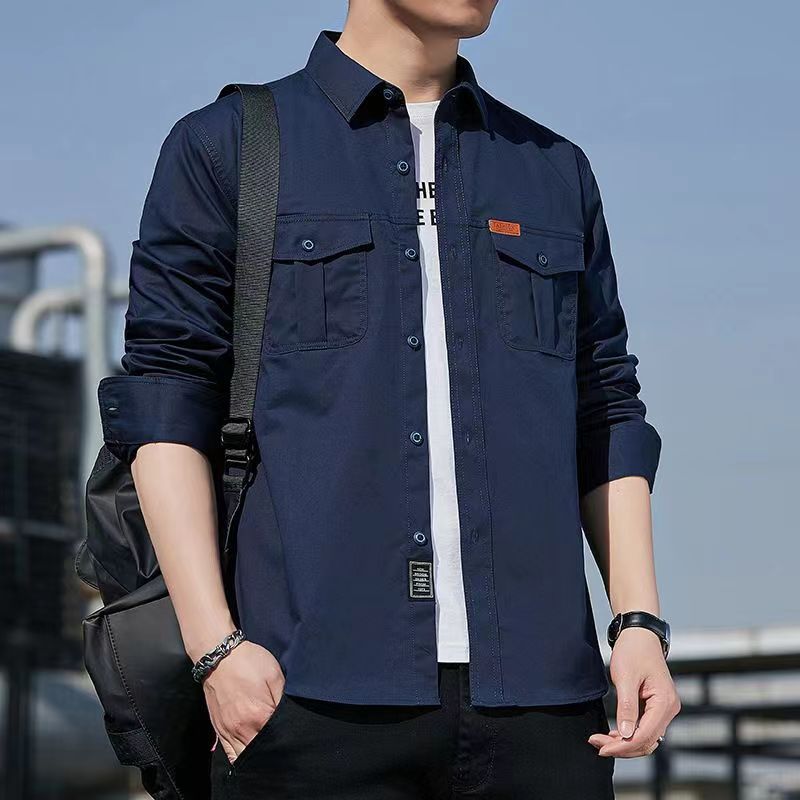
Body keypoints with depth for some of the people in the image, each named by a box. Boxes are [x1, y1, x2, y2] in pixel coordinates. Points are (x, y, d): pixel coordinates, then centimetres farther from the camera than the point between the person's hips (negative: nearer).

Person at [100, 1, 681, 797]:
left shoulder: (556, 171, 19)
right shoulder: (223, 148, 7)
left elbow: (605, 416, 18)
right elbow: (164, 403, 1)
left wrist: (640, 621, 6)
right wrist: (213, 644, -9)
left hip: (536, 694, 3)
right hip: (318, 694, -3)